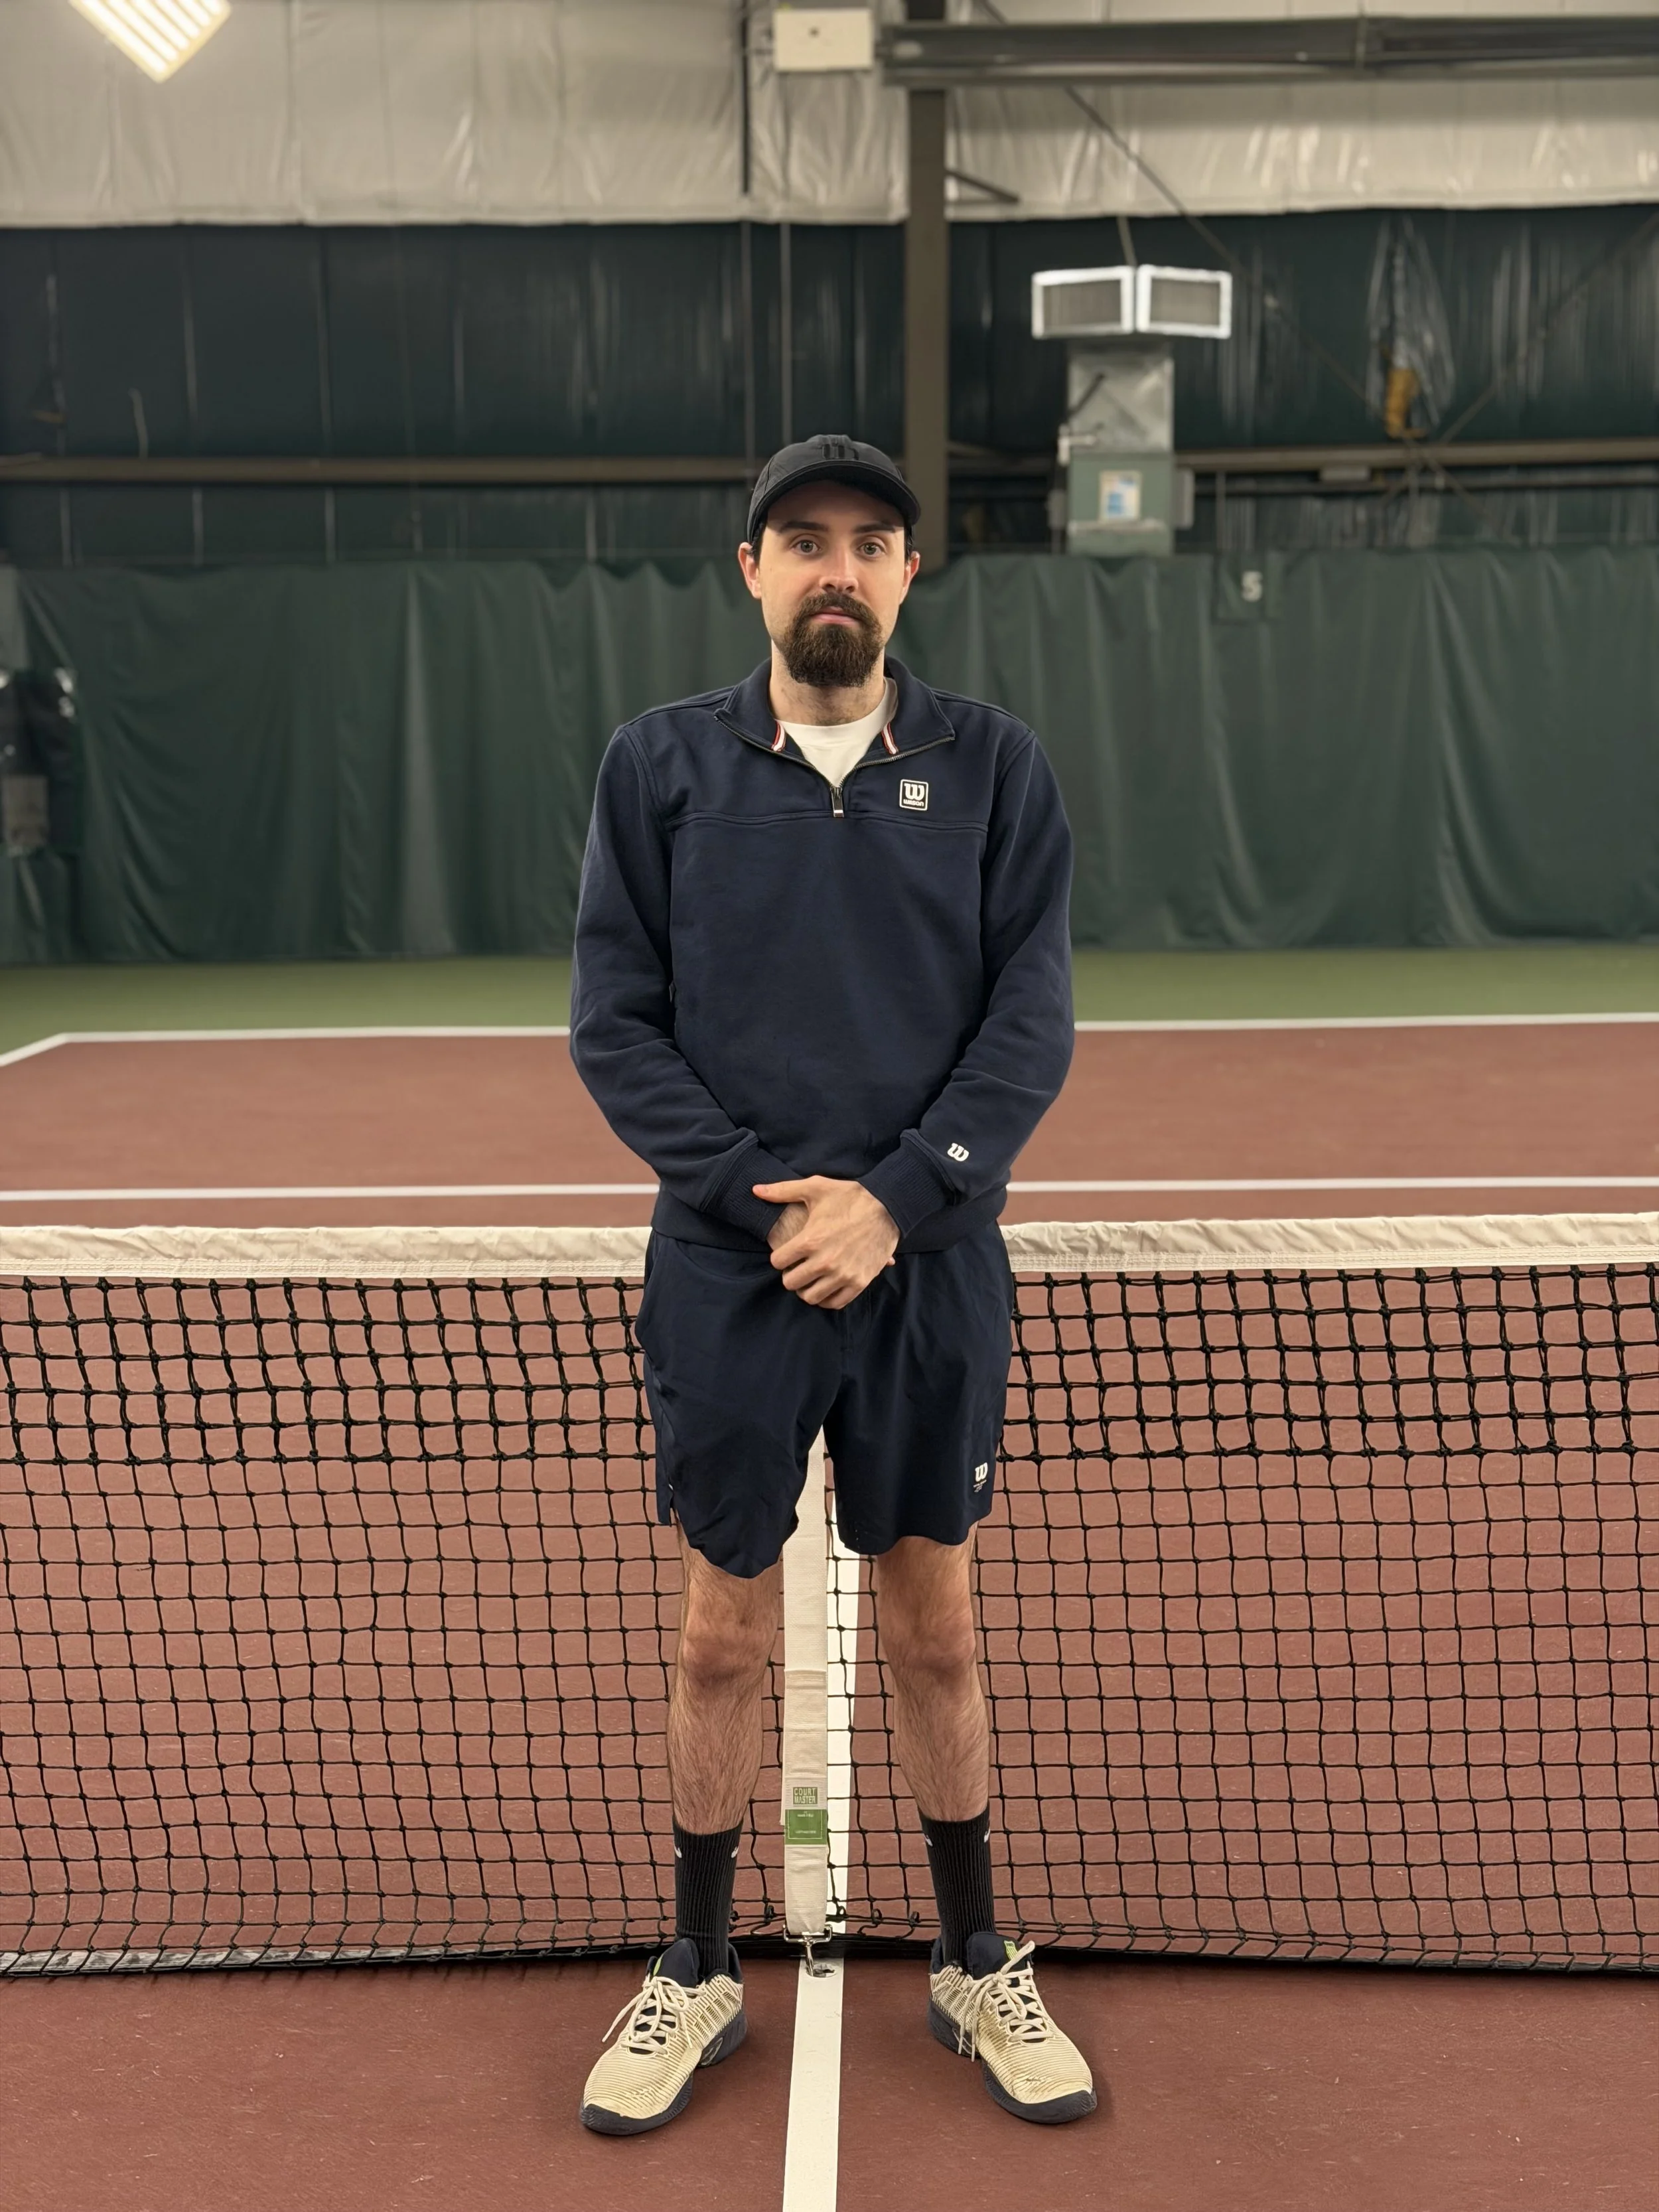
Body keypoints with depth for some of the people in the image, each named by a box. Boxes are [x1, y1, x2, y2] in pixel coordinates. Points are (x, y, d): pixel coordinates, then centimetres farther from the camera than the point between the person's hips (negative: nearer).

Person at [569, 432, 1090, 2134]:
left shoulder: (994, 767, 3)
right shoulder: (661, 766, 1)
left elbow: (1033, 1022, -2)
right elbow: (613, 1026, -2)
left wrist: (897, 1200, -14)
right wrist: (756, 1194, -13)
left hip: (930, 1277, 1)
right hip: (727, 1276, 0)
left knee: (933, 1632, 13)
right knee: (722, 1640, 11)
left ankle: (975, 1969, 32)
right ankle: (699, 1975, 31)